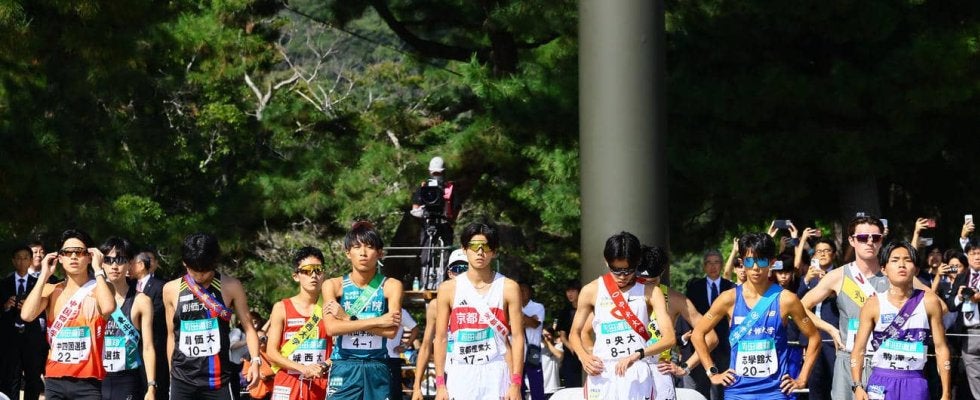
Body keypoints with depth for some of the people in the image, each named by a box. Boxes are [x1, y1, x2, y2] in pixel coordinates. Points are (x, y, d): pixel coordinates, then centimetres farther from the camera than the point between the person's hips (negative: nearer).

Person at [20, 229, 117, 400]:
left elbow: (108, 308, -23)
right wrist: (44, 275, -2)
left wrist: (98, 269, -12)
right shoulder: (51, 290, 9)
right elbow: (27, 315, -8)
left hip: (88, 381, -3)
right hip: (55, 381, 3)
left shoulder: (99, 289, 1)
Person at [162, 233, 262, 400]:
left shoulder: (230, 287, -2)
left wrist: (255, 360, -15)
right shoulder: (172, 290, 6)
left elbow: (248, 327, 1)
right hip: (182, 380, 2)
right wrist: (172, 373, 14)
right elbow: (172, 334, 14)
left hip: (218, 378, -2)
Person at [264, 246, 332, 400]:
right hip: (288, 386, -1)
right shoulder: (281, 308, 4)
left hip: (320, 386, 1)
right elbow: (271, 352, -1)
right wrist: (302, 368, -14)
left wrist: (326, 366, -16)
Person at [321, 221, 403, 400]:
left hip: (377, 370, 1)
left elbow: (391, 331, -12)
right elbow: (332, 328, -14)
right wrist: (377, 321, -15)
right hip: (344, 369, -1)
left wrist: (348, 319, -12)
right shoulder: (334, 285, 1)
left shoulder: (391, 286, 1)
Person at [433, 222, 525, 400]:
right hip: (460, 375, 1)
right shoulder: (449, 289, 5)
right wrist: (440, 384, 0)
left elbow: (517, 337, 0)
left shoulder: (508, 288, 2)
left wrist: (516, 384, -7)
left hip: (496, 375, -1)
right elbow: (441, 338, 6)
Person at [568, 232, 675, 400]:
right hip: (602, 375, 1)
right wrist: (584, 357, -6)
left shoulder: (650, 292, 2)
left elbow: (669, 337, -6)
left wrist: (637, 355, -23)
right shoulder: (592, 291, 5)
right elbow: (575, 333, 16)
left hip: (637, 377, -1)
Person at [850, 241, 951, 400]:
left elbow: (941, 347, 3)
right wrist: (857, 386, -10)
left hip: (915, 383, 1)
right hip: (881, 383, -1)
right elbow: (859, 348, 2)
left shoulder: (929, 302, 1)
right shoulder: (874, 304, 0)